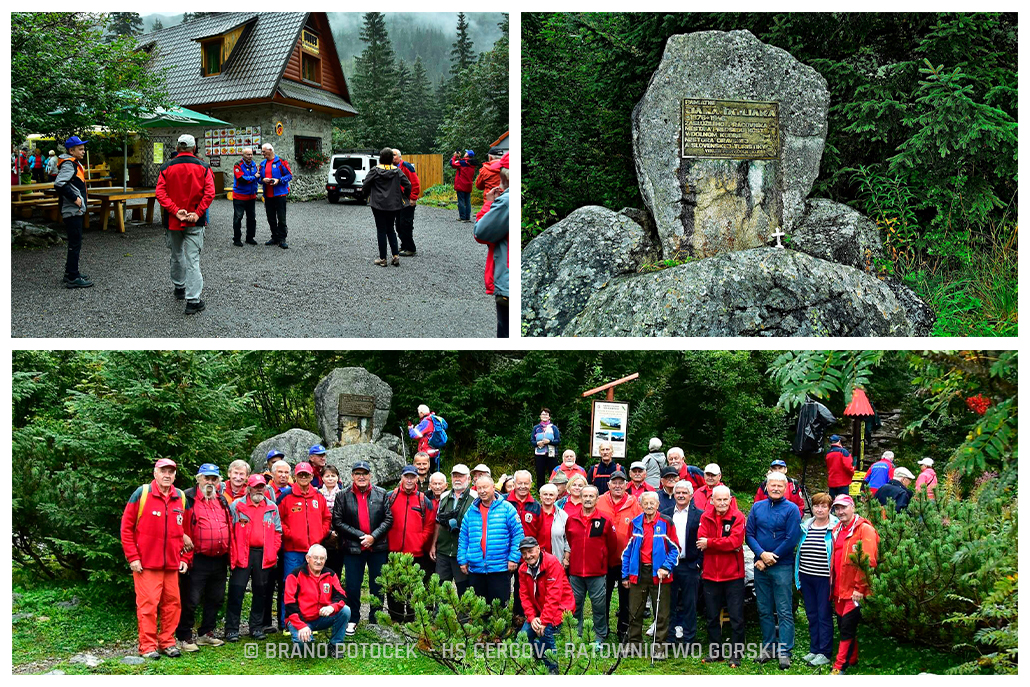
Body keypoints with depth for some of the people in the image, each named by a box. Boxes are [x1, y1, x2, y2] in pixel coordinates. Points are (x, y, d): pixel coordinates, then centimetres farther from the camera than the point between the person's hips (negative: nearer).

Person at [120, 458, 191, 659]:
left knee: (172, 603, 6)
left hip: (172, 564, 5)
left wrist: (184, 558, 12)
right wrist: (133, 557, -7)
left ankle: (167, 642, 18)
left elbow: (186, 531, 19)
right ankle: (148, 646, 3)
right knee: (148, 604, -5)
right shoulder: (141, 494, -3)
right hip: (146, 564, -4)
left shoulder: (181, 498, 10)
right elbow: (126, 527, -2)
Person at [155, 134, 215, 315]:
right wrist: (198, 213, -12)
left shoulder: (166, 168, -1)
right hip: (195, 223, -2)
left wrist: (176, 211, -12)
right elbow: (209, 193, -12)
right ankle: (193, 301, -8)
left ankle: (179, 287, 40)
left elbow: (160, 193, -10)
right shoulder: (203, 168, -3)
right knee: (193, 260, -3)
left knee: (177, 256, 22)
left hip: (173, 221, 2)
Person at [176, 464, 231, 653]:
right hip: (198, 560, -7)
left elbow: (229, 528, 21)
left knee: (215, 599, 15)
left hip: (220, 560, 7)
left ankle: (206, 634, 27)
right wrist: (185, 558, -18)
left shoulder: (222, 501, 15)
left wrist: (229, 555, 15)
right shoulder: (189, 499, -6)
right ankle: (184, 637, 6)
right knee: (191, 600, -4)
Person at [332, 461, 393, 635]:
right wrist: (360, 536, -12)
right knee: (352, 586, 3)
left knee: (377, 586, 8)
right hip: (353, 548, -1)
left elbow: (388, 519, 1)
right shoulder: (343, 497, 0)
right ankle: (353, 620, 17)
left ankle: (375, 620, 20)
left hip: (378, 547, 1)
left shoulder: (381, 494, 3)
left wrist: (374, 537, -12)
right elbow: (337, 522, -5)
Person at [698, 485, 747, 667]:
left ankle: (736, 654, 9)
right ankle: (715, 651, 25)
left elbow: (735, 541, -18)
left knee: (736, 617, 1)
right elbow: (701, 541, -9)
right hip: (710, 574, 4)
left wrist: (709, 543, -13)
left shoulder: (737, 516, -6)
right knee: (712, 617, 13)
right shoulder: (706, 517, 3)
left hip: (733, 574, -3)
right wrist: (725, 545, -19)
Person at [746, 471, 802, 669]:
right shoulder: (757, 507, 8)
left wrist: (771, 559, -11)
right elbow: (749, 534, 4)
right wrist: (762, 554, -12)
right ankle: (768, 647, 19)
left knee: (784, 612, -3)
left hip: (782, 567, -4)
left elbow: (792, 540, -10)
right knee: (764, 610, 10)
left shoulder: (791, 509, -4)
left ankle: (784, 651, -1)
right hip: (760, 567, 4)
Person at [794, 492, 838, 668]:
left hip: (824, 579, -6)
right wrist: (797, 575, 14)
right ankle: (814, 650, 21)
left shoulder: (835, 528, -6)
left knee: (824, 615, 0)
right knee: (811, 615, 12)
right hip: (806, 576, 6)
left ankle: (824, 653, 7)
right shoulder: (805, 527, 11)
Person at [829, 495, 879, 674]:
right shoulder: (837, 530, 14)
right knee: (842, 625, 13)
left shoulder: (865, 529, -11)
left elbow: (869, 562, -17)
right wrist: (833, 584, 17)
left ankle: (840, 667, -5)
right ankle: (852, 659, 28)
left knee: (848, 628, -8)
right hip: (840, 590, 8)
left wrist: (860, 588, -17)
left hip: (855, 591, -8)